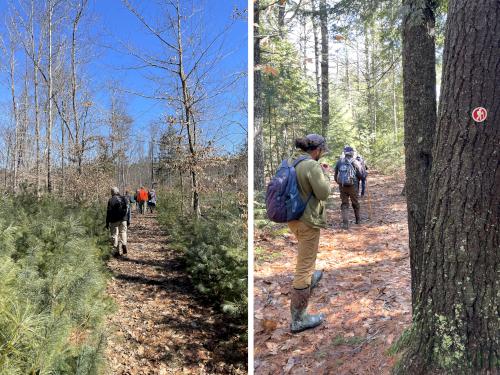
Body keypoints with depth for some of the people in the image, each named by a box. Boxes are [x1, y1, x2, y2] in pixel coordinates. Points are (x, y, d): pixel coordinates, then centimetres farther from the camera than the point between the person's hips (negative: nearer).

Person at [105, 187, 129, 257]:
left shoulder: (111, 200, -6)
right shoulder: (124, 199, 5)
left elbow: (109, 212, -6)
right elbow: (128, 210, 7)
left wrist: (107, 223, 1)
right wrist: (128, 220, 14)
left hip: (114, 220, -3)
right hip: (123, 219, 3)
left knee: (114, 235, 5)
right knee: (123, 232, 15)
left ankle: (116, 251, 6)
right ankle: (124, 244, -11)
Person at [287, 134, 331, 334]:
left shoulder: (291, 160, 3)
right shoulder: (312, 165, -21)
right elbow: (323, 193, -16)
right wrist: (325, 174, -2)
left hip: (292, 218, 9)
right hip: (308, 220, -9)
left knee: (306, 253, 35)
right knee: (304, 266, -1)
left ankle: (310, 279, 62)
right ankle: (299, 319, 8)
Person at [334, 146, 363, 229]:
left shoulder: (339, 161, 1)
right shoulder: (355, 162, -9)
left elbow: (336, 174, 8)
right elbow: (360, 175, -8)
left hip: (342, 186, 2)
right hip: (352, 186, -2)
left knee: (344, 204, 7)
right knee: (355, 203, 17)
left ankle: (345, 223, -4)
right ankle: (358, 219, 34)